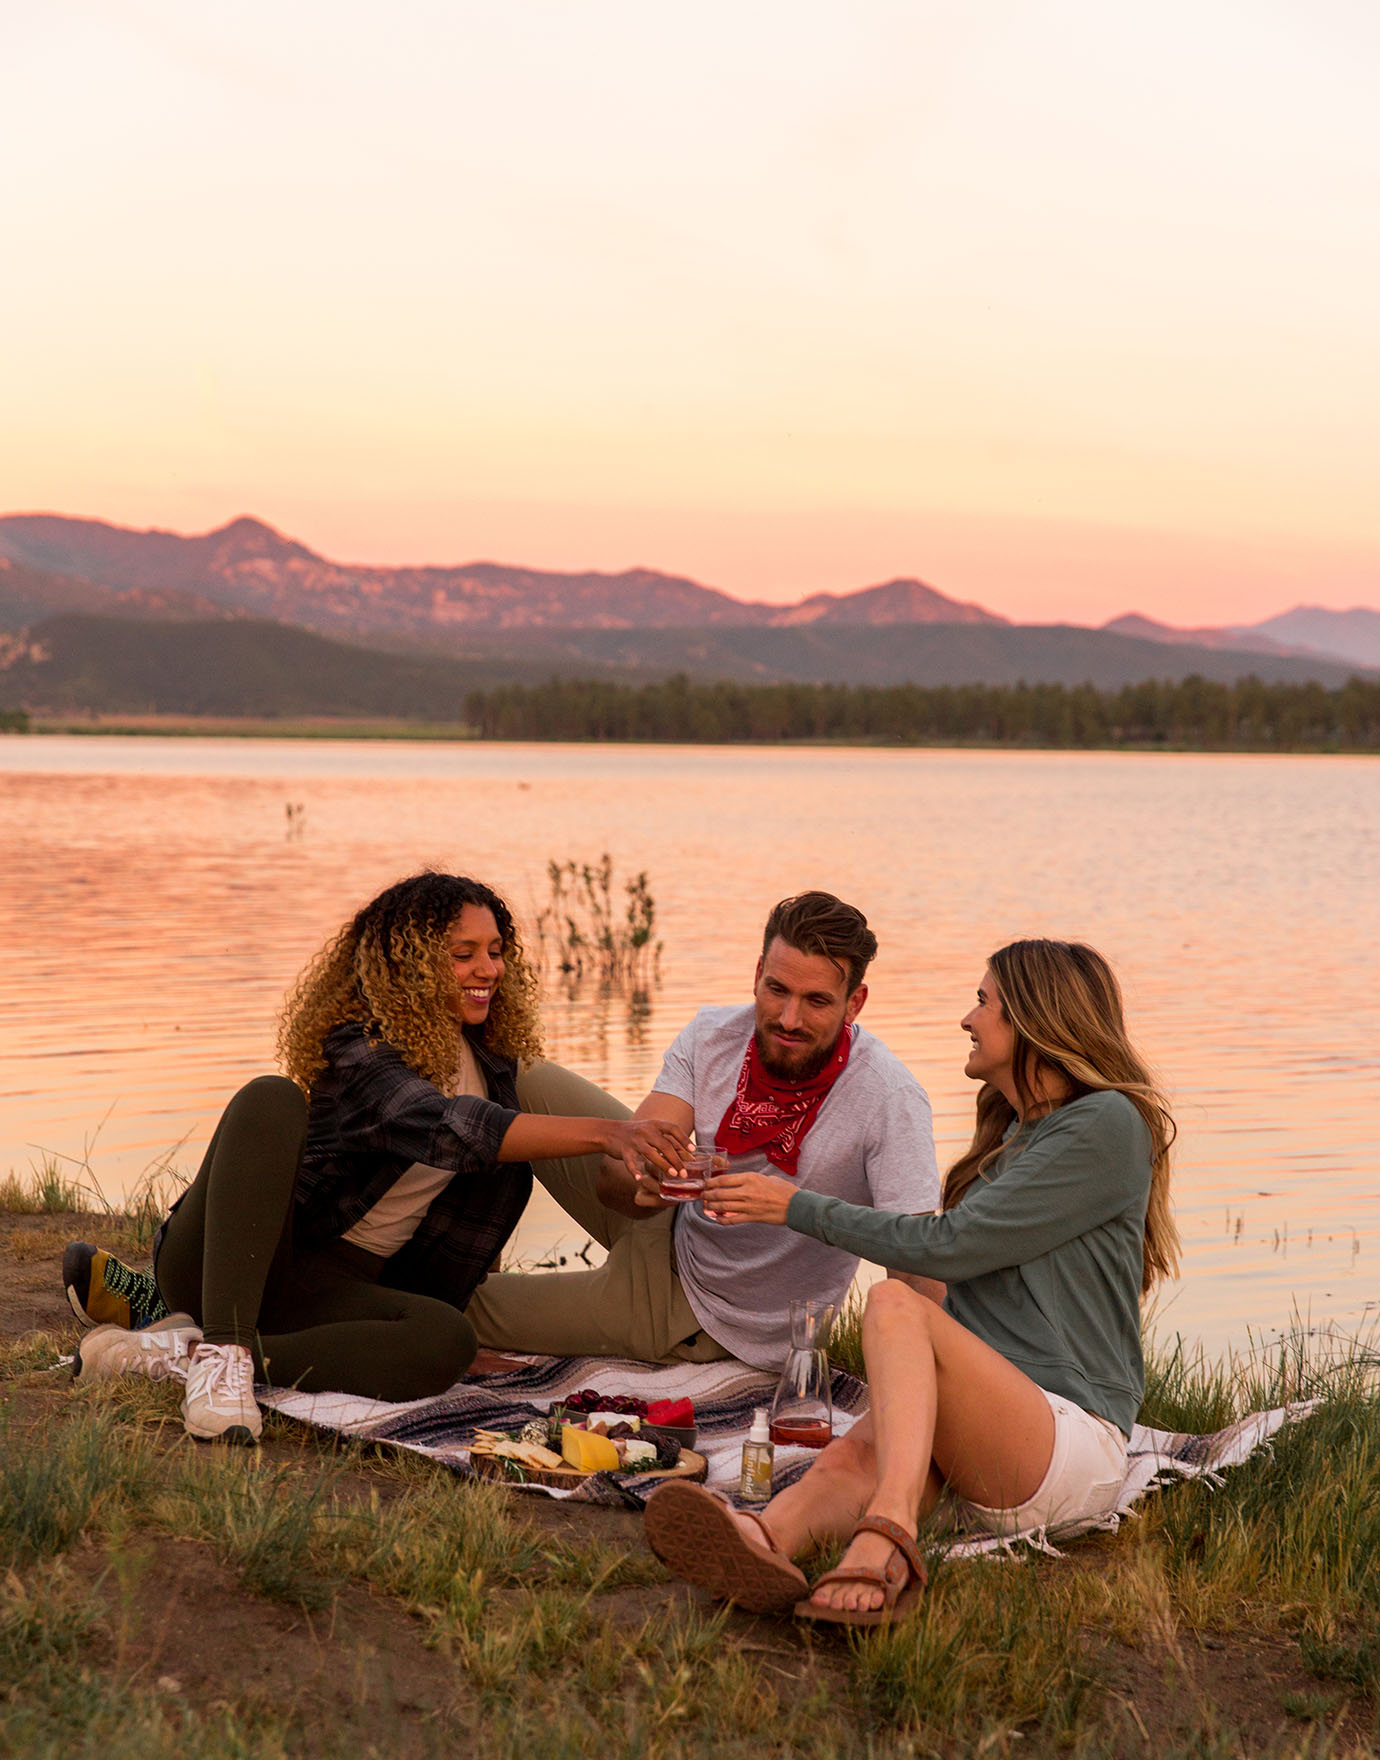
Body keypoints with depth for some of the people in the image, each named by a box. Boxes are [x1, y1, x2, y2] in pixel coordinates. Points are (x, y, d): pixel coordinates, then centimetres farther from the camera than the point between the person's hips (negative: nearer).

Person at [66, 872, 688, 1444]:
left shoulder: (492, 1060, 10)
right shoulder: (359, 1052, -15)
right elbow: (450, 1129, -34)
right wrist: (602, 1132, -43)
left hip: (341, 1290, 6)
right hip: (223, 1260, -5)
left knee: (447, 1342, -30)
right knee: (271, 1099, -33)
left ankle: (183, 1354, -26)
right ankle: (222, 1350, -40)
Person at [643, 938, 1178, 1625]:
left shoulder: (1107, 1124, -4)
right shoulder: (1014, 1134, 26)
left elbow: (948, 1247, -9)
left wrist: (800, 1208, -3)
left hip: (1076, 1445, -7)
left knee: (895, 1304, -29)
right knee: (851, 1455, -24)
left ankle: (886, 1537, -53)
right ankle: (763, 1543, -59)